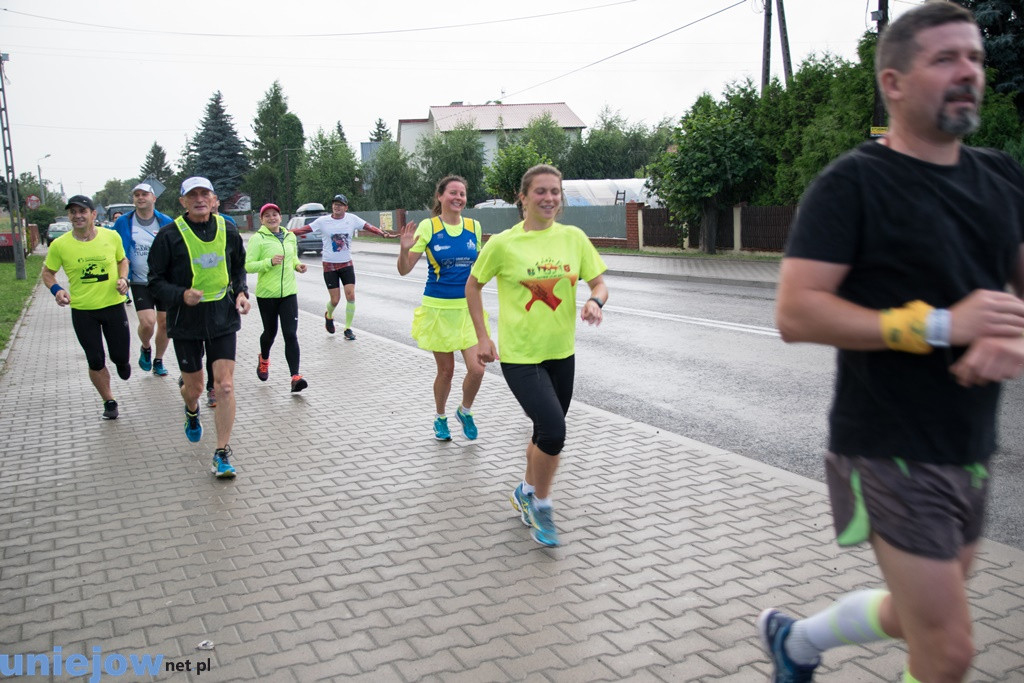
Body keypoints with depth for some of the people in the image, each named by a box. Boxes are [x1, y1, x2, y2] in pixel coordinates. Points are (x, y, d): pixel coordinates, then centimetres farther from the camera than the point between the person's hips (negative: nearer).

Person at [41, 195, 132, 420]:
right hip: (82, 311, 0)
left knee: (121, 357, 7)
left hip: (113, 305, 0)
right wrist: (56, 289, -14)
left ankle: (123, 362, 46)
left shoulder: (111, 236, -6)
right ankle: (109, 402, 25)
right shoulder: (60, 245, -8)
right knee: (96, 362, 5)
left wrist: (123, 279, -6)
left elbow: (122, 260, 13)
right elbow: (47, 272, 6)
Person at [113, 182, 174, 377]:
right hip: (140, 282, -1)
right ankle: (146, 349, 16)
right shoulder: (124, 223, 0)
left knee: (165, 323, 5)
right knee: (148, 322, -16)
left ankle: (158, 361, 25)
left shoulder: (166, 222, 0)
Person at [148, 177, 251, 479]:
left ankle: (222, 454, 3)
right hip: (186, 321, -1)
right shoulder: (170, 235, -8)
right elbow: (156, 280, -3)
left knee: (225, 386, -7)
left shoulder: (228, 230, 2)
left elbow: (239, 268, 18)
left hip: (223, 318, 1)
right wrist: (181, 295, -21)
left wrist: (241, 292, 0)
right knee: (194, 387, 10)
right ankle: (192, 411, 49)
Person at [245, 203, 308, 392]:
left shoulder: (290, 237, 8)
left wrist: (298, 265, 4)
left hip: (288, 292, 3)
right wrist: (270, 262, -23)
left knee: (291, 335, -8)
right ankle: (264, 359, 47)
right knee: (270, 332, 14)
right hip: (266, 293, -2)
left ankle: (295, 377, -12)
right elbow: (248, 266, -11)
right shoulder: (258, 239, -7)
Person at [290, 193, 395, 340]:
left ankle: (348, 328, 7)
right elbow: (304, 229, -8)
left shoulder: (352, 219, -2)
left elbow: (369, 227, -3)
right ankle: (329, 316, 34)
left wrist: (384, 234, -16)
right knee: (335, 300, -2)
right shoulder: (323, 221, -6)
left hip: (347, 264, 2)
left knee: (351, 296, -7)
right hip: (329, 265, -2)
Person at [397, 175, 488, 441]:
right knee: (446, 370, 8)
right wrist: (405, 249, -24)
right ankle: (440, 419, 34)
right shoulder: (428, 227, -6)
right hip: (438, 309, -2)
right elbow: (404, 270, -7)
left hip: (468, 308, 2)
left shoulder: (474, 227, 4)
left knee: (476, 369, -9)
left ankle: (465, 411, 22)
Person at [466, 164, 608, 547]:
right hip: (520, 354, -4)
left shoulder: (573, 237, -1)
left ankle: (526, 493, 43)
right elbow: (473, 285, 3)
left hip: (561, 352, 5)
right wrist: (482, 336, -1)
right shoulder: (503, 243, -9)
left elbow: (599, 282, 5)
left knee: (547, 434, 17)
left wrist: (595, 301, -18)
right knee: (554, 430, -16)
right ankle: (540, 504, 10)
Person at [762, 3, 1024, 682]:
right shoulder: (852, 183, -13)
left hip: (970, 449, 7)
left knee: (920, 617, 22)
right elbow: (795, 313, -20)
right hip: (890, 451, -7)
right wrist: (939, 326, -24)